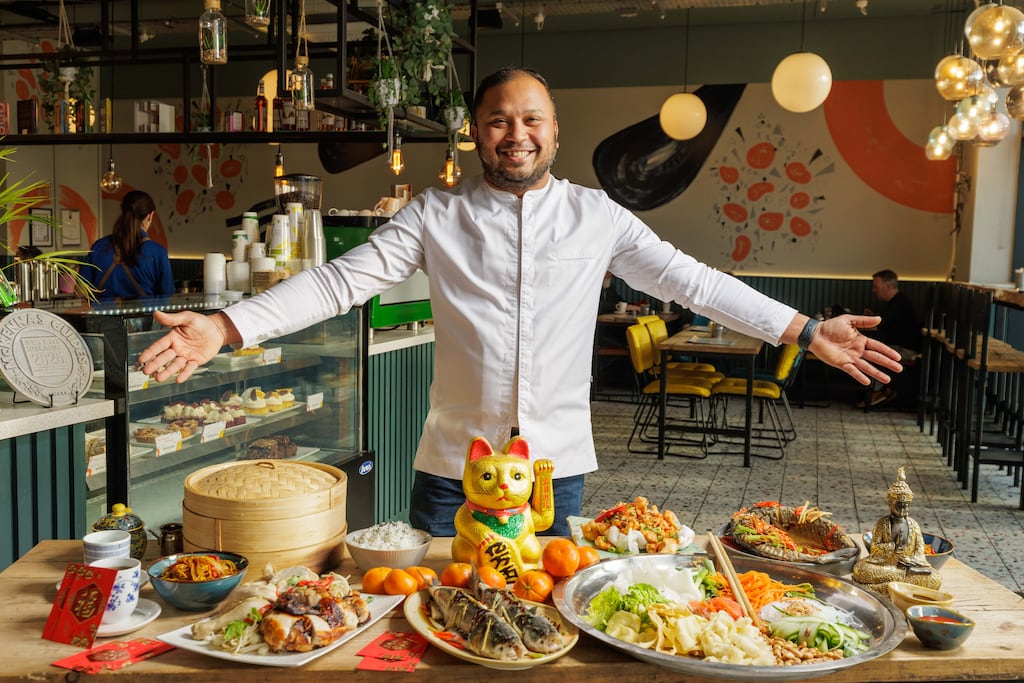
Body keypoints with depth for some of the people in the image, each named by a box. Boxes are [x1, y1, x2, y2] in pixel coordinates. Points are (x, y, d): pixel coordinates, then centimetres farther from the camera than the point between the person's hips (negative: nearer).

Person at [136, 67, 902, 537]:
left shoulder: (598, 217, 0)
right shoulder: (436, 215, -3)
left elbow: (690, 279, 0)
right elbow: (342, 280, -8)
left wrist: (808, 330, -4)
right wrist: (226, 326, -18)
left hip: (558, 467, 1)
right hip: (453, 470, 0)